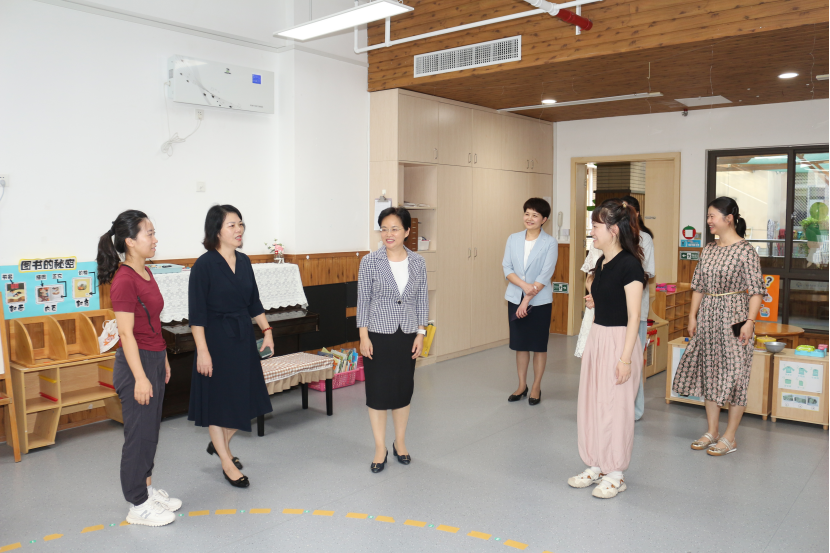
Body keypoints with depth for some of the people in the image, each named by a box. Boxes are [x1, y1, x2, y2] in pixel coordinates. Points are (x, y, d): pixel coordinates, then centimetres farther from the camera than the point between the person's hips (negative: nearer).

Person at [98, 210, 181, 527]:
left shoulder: (145, 274, 9)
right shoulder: (124, 280, -18)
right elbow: (126, 333, -20)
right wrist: (140, 377, -21)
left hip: (154, 359, 9)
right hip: (137, 361, -9)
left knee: (150, 432, 18)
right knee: (139, 434, 2)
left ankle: (147, 489, 32)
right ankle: (138, 506, 15)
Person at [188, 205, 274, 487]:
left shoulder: (243, 261, 5)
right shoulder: (204, 265, -14)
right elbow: (197, 313, -15)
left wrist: (267, 331, 5)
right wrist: (202, 351, -18)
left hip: (243, 337, 7)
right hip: (216, 339, -7)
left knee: (245, 398, 12)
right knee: (218, 400, 5)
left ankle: (219, 444, 37)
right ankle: (227, 464, 19)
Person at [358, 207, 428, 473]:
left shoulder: (417, 262, 1)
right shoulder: (370, 262, -6)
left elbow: (422, 299, 5)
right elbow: (363, 299, -4)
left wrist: (420, 333, 1)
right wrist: (363, 336, -8)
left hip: (407, 335, 2)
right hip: (378, 334, -2)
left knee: (404, 389, 11)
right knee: (378, 390, 3)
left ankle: (400, 443, 29)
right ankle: (380, 449, 18)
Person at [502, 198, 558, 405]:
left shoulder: (550, 243, -7)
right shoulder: (513, 239, 4)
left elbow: (545, 275, -12)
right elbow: (507, 268, 0)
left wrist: (527, 300, -16)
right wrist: (525, 285, -17)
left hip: (540, 301, -3)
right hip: (515, 299, 3)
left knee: (539, 345, 5)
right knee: (519, 344, 11)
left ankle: (536, 387, 19)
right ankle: (521, 385, 24)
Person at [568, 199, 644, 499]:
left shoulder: (629, 265, -16)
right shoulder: (601, 263, 9)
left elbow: (633, 316, -17)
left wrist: (625, 358, -18)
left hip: (619, 341, -9)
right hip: (596, 338, 9)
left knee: (615, 407, 2)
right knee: (591, 404, 14)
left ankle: (615, 473, 17)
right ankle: (596, 465, 28)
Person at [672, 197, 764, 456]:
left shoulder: (745, 250, -9)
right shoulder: (708, 250, 9)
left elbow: (756, 290, -12)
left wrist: (750, 321, -19)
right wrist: (693, 315, 8)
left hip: (733, 317, -7)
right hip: (707, 318, 7)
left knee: (734, 375, 1)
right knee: (709, 372, 12)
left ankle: (729, 438, 12)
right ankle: (712, 432, 24)